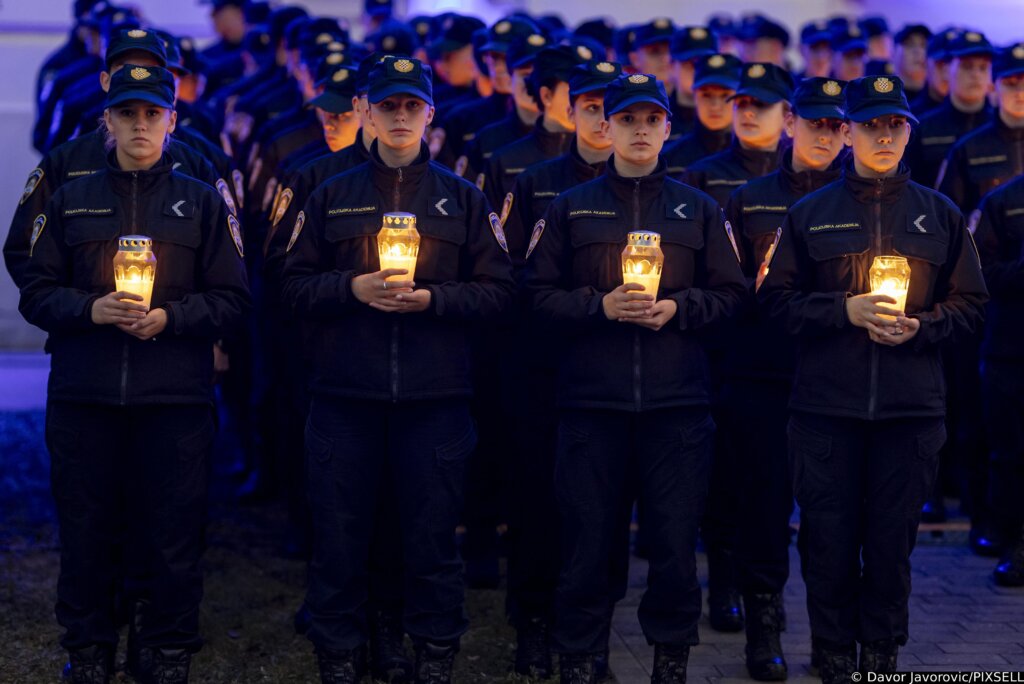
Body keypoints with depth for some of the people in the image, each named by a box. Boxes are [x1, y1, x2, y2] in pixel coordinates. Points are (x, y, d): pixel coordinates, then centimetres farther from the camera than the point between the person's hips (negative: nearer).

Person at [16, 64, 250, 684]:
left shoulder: (203, 202, 8)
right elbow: (35, 293, 8)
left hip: (176, 399, -1)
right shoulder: (71, 201, 12)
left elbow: (232, 300, 3)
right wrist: (91, 310, -10)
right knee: (86, 530, 6)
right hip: (83, 398, 1)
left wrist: (169, 317, -12)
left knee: (173, 534, 1)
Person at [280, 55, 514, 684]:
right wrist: (353, 288, -11)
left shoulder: (464, 200, 8)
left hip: (435, 396, -1)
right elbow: (295, 284, 6)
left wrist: (431, 298, -12)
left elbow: (498, 290, 2)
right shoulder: (331, 197, 11)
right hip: (345, 395, 1)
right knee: (340, 532, 5)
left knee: (434, 534, 4)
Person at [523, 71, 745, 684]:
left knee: (677, 536, 1)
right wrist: (601, 306, -10)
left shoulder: (699, 210, 11)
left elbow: (729, 294, 9)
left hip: (677, 402, 1)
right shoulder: (572, 208, 9)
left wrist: (676, 308, -8)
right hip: (592, 400, 0)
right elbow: (540, 293, 4)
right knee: (589, 536, 2)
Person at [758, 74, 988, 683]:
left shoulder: (940, 215, 9)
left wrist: (920, 327, -8)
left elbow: (971, 305, 10)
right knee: (829, 536, 2)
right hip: (826, 405, 0)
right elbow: (777, 299, 3)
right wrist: (846, 311, -11)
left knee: (893, 538, 5)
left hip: (911, 408, 1)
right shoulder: (811, 215, 7)